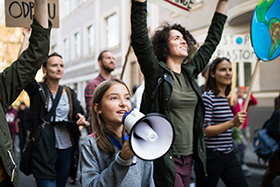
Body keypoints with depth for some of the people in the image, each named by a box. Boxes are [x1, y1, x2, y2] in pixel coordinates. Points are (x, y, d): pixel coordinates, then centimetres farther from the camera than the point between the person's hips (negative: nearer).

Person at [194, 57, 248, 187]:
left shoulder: (227, 98, 14)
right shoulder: (207, 97, -12)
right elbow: (203, 131, -20)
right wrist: (232, 123, -27)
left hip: (229, 155, 8)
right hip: (211, 157, -8)